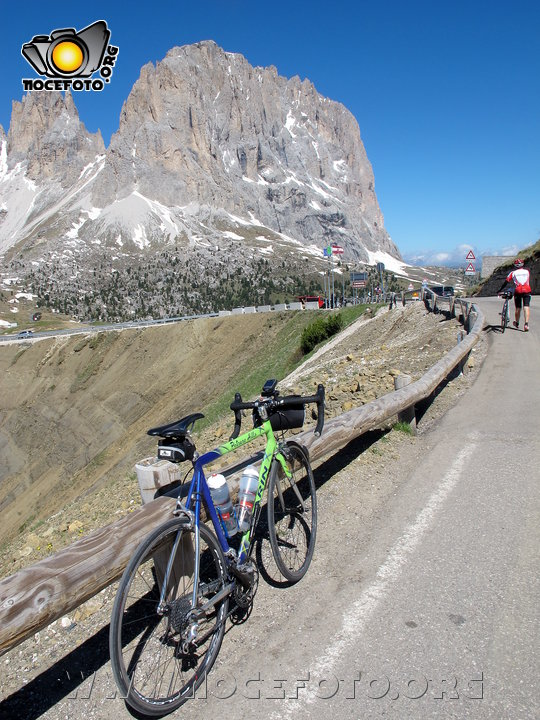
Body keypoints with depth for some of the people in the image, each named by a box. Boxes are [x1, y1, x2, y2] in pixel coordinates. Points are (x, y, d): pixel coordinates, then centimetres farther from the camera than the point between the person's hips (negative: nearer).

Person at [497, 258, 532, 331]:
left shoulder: (513, 273, 11)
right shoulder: (527, 271, 17)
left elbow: (506, 282, 8)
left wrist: (499, 291, 15)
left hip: (518, 291, -1)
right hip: (527, 290, 1)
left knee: (518, 308, 12)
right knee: (526, 307, -5)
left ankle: (517, 323, 30)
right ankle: (526, 324, -21)